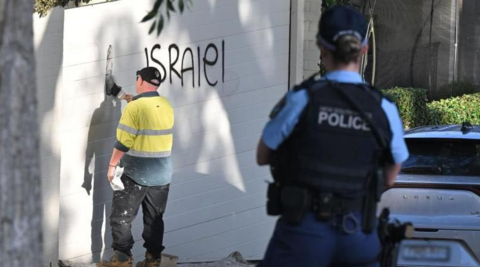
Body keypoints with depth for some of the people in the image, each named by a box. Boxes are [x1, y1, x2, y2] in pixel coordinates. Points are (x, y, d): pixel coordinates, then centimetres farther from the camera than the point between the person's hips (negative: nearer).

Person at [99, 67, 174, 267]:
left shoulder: (134, 108, -15)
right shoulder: (167, 106, 4)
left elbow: (123, 141, -18)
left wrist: (113, 164, -8)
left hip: (135, 174, -6)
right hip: (162, 174, 6)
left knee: (121, 216, 3)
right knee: (154, 218, 14)